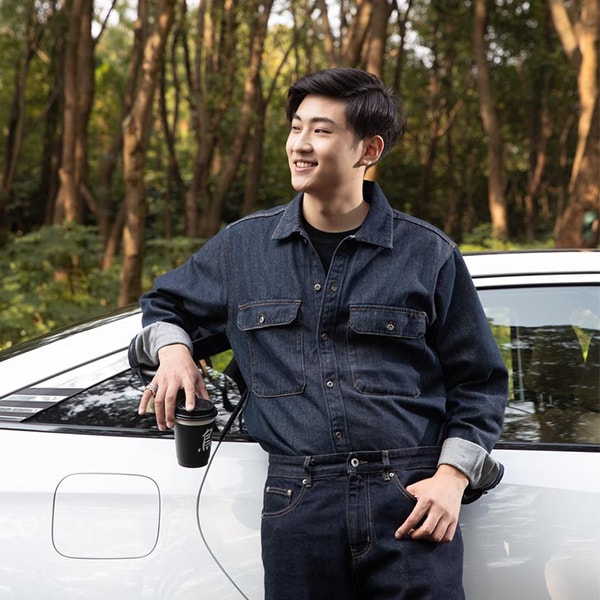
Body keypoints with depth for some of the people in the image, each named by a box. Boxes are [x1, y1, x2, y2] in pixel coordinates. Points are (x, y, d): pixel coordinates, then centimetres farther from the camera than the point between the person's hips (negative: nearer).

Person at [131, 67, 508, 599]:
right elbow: (165, 304, 28)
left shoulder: (428, 255, 5)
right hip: (297, 509, 2)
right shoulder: (243, 246, 11)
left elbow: (478, 382, 8)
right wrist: (173, 351, 6)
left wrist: (452, 476, -5)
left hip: (411, 503, -1)